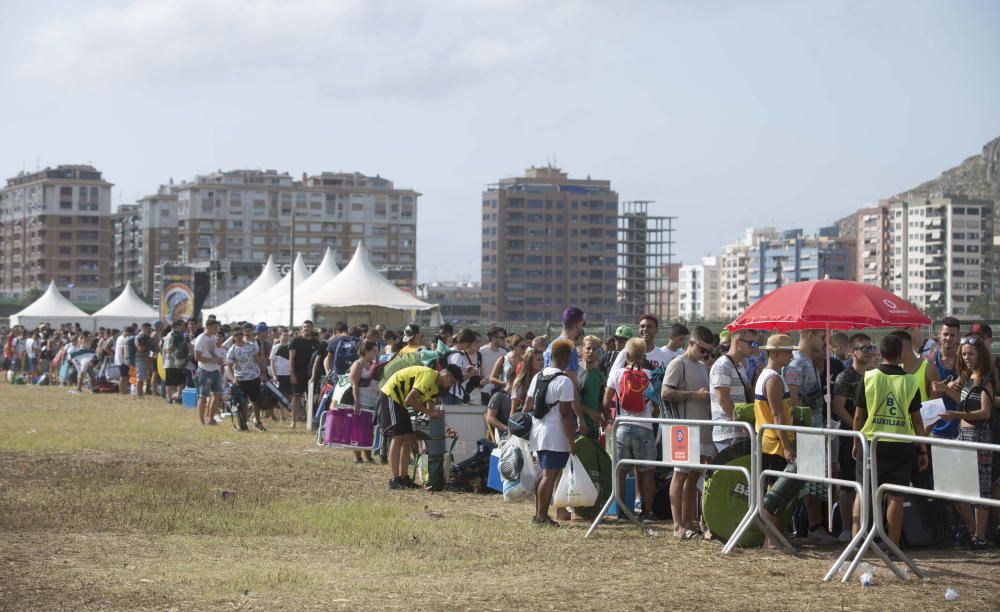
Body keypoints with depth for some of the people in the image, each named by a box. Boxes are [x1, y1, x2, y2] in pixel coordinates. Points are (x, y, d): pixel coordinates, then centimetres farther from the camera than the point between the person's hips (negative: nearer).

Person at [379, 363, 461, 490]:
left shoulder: (435, 385, 11)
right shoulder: (428, 376, -21)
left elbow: (431, 410, 11)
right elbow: (409, 399, -27)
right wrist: (429, 412, -22)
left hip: (399, 402, 10)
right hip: (390, 395, -10)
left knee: (409, 438, 8)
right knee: (398, 437, -15)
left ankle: (403, 478, 10)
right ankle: (395, 481, -17)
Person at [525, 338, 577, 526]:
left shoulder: (538, 376, 10)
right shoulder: (565, 381, -14)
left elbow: (527, 405, 15)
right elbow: (566, 413, -17)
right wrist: (572, 440, -13)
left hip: (538, 431, 8)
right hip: (556, 435, -8)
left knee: (544, 473, 17)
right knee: (550, 475, -6)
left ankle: (538, 514, 20)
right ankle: (542, 516, -7)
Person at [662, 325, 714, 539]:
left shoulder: (702, 366, 19)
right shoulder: (678, 364, -7)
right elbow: (665, 393, -16)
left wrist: (709, 398, 9)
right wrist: (695, 395, -18)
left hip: (702, 429, 8)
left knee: (694, 475, 9)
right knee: (681, 474, -5)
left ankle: (689, 522, 14)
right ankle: (678, 526, -4)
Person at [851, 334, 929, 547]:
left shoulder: (868, 378, -3)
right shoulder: (909, 381, -2)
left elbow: (858, 415, 1)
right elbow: (917, 419, 1)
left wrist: (856, 443, 13)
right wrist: (923, 450, 8)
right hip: (901, 447, 0)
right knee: (895, 496, 4)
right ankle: (893, 546, 6)